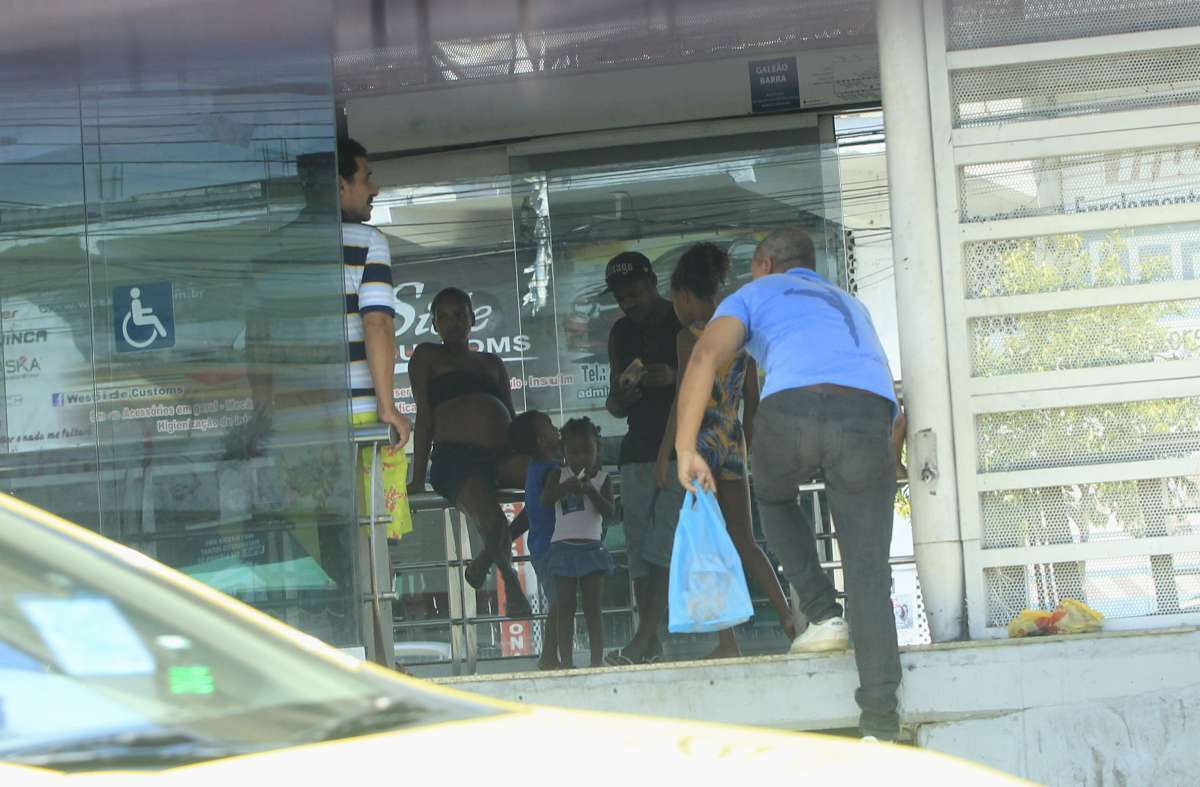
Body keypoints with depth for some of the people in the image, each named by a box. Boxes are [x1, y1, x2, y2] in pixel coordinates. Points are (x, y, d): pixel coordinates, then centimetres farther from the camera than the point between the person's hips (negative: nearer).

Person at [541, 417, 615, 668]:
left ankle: (597, 661, -2)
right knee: (565, 608, 0)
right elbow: (545, 500, -8)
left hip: (591, 546, 0)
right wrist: (565, 487, -25)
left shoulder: (602, 479, 6)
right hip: (563, 546, 0)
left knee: (592, 608, -1)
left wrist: (591, 492, -20)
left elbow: (608, 510, -5)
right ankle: (566, 663, -1)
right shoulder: (559, 476, 8)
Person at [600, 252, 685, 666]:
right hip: (638, 451, 6)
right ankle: (652, 644, 3)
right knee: (639, 551, 1)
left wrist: (675, 376, -22)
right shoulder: (621, 333, 14)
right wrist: (621, 398, -8)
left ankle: (640, 644, -22)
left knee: (663, 547, -16)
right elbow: (613, 406, 16)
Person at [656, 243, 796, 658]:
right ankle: (789, 618, 2)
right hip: (734, 444, 6)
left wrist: (665, 451, -10)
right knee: (744, 542, 12)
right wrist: (751, 449, 21)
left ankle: (728, 640, -7)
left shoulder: (691, 336, -7)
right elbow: (752, 401, 13)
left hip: (700, 441, -6)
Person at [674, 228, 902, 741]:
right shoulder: (848, 304, 41)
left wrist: (685, 448, 2)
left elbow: (705, 357, 7)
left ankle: (822, 615, 20)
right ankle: (881, 726, -2)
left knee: (773, 496, 32)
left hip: (794, 405, -2)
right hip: (871, 413, 3)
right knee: (868, 575, 4)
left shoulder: (753, 296, 26)